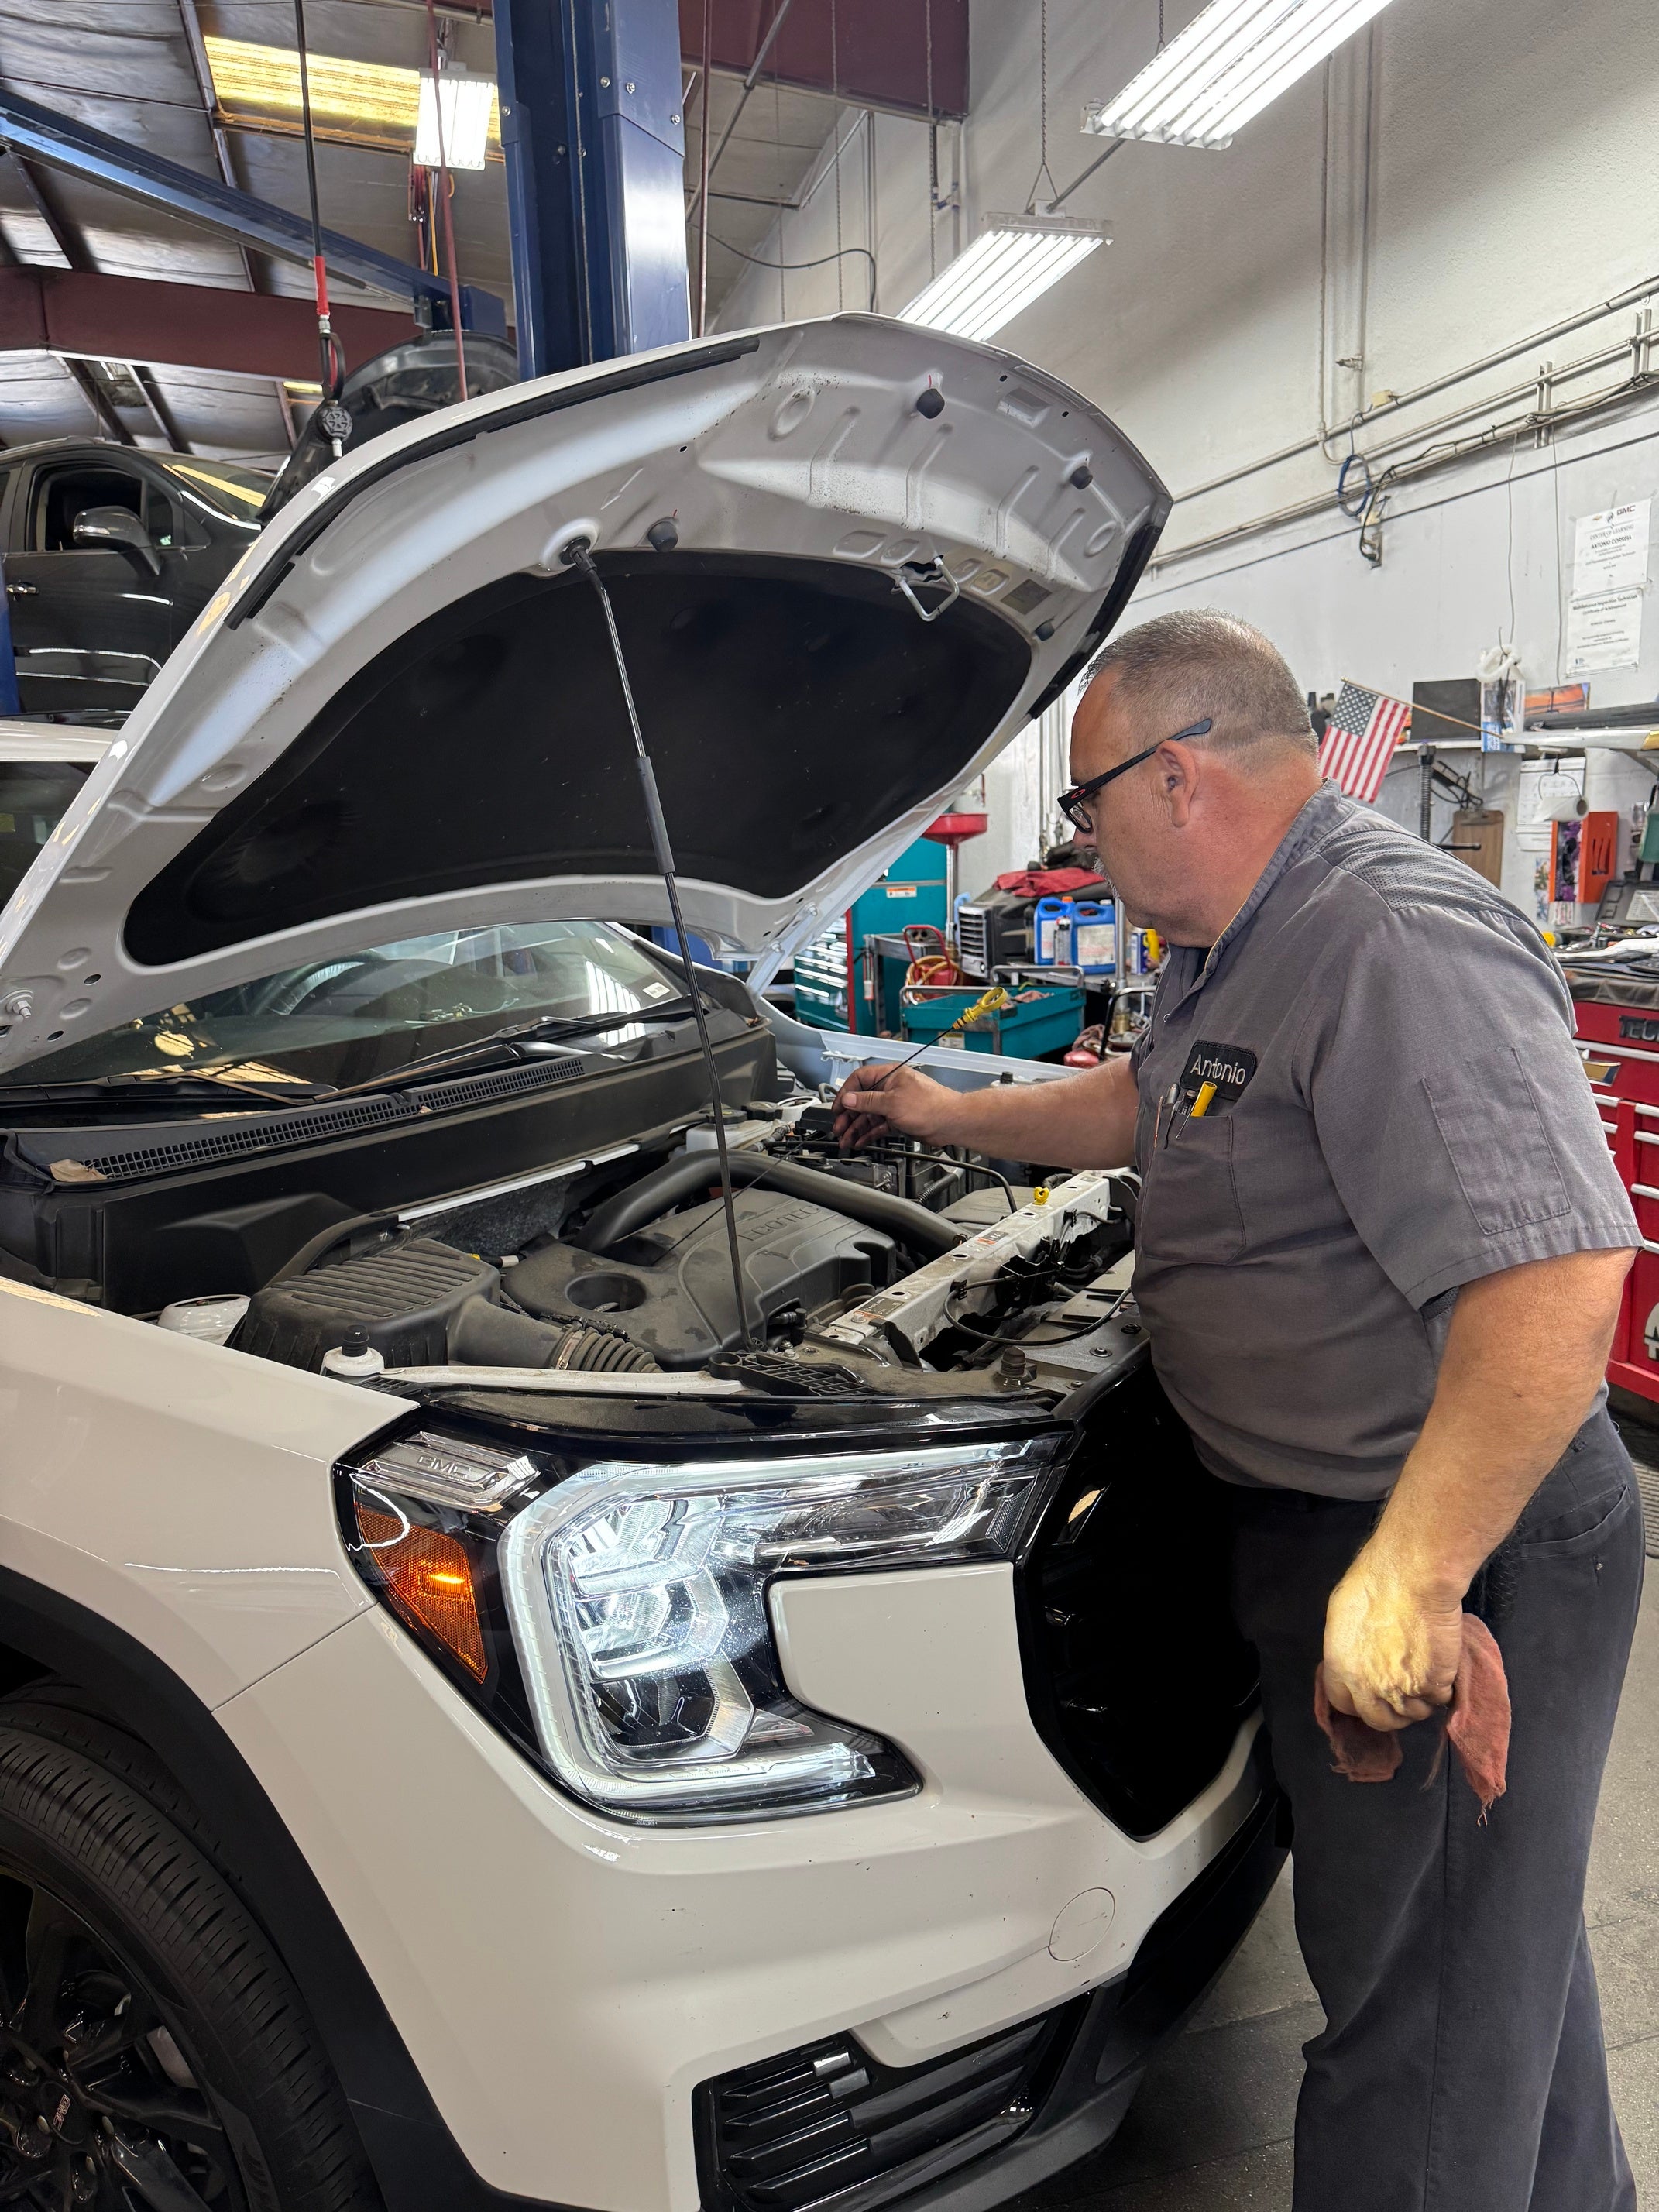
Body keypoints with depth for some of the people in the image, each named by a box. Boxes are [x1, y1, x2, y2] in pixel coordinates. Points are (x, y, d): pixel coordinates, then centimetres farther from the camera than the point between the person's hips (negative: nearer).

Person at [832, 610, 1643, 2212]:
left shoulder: (1398, 948, -26)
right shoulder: (1238, 947, 9)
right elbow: (1143, 1107, 26)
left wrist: (1413, 1571, -35)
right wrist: (948, 1115, 30)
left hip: (1455, 1548, -10)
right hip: (1317, 1514, 10)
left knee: (1423, 1983, 9)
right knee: (1498, 1926, 29)